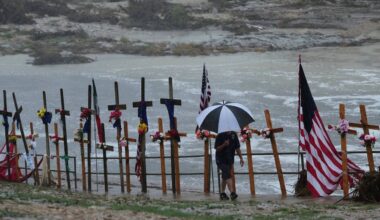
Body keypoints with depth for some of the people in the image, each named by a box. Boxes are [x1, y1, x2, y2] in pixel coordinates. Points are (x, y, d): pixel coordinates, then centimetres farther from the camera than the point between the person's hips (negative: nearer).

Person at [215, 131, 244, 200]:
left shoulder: (234, 135, 0)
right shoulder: (220, 136, -12)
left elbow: (237, 148, 7)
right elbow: (217, 149, -12)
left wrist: (241, 158, 3)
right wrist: (224, 145, -29)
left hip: (230, 160, 5)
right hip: (221, 160, -5)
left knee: (225, 177, 15)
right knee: (227, 176, -20)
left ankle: (222, 193, 25)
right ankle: (232, 193, -31)